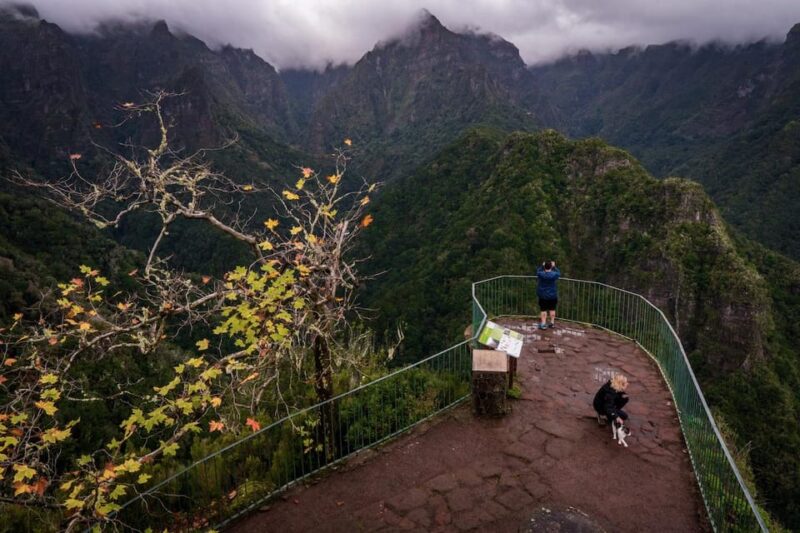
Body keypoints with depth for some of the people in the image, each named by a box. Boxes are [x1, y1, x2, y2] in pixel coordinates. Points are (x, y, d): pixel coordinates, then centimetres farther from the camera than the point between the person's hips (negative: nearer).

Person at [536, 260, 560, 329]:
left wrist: (542, 265, 16)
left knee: (543, 310, 4)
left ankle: (543, 324, 4)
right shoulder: (554, 274, -14)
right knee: (552, 309, 14)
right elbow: (559, 273, 9)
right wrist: (554, 266, 16)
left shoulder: (541, 274, -15)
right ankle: (552, 323, 24)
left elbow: (538, 271, 8)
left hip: (543, 296, -1)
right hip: (552, 295, 1)